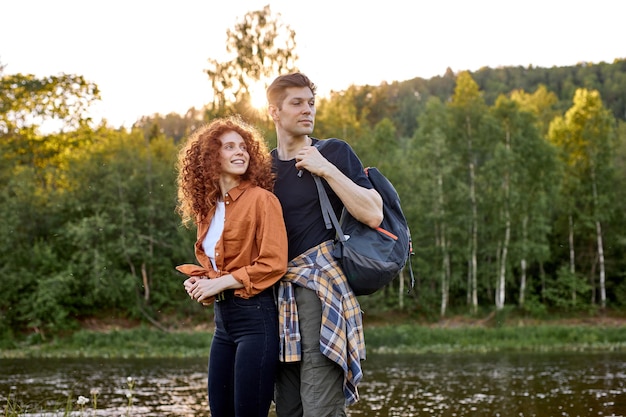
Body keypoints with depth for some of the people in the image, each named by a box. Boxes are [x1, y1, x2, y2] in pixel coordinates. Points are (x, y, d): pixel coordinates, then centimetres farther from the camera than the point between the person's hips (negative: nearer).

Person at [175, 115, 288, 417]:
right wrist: (200, 283, 3)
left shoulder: (261, 199, -9)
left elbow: (274, 264, -16)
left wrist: (220, 283, -14)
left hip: (256, 316, -7)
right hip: (222, 318, 8)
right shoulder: (209, 207, 12)